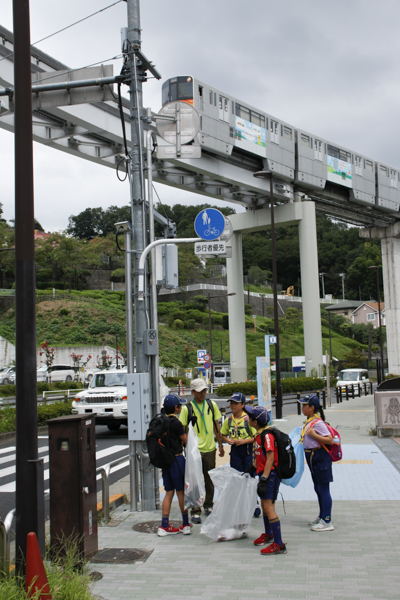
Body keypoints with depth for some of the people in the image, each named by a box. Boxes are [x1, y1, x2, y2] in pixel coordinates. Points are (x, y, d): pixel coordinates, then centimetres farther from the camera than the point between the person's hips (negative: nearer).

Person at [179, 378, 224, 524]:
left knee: (210, 479, 13)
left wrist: (220, 445, 14)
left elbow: (217, 426, 12)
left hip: (210, 448, 3)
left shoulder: (212, 405, 4)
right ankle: (195, 512, 5)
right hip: (194, 450, -3)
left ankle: (208, 506, 30)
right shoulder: (187, 408, -7)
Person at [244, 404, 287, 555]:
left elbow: (270, 459, -23)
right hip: (264, 474, 10)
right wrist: (252, 469, 31)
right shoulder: (259, 434, 11)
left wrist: (264, 479, -26)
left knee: (268, 507, -12)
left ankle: (279, 545, -9)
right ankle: (268, 534, 42)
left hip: (270, 475, -10)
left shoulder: (267, 435, -19)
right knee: (264, 505, 21)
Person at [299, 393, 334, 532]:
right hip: (312, 458, 10)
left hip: (320, 457, -10)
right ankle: (322, 516, 33)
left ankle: (327, 522, 3)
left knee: (323, 489, -4)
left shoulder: (318, 422, -19)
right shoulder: (308, 421, 9)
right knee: (318, 489, 20)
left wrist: (314, 435, -25)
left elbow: (330, 440, -23)